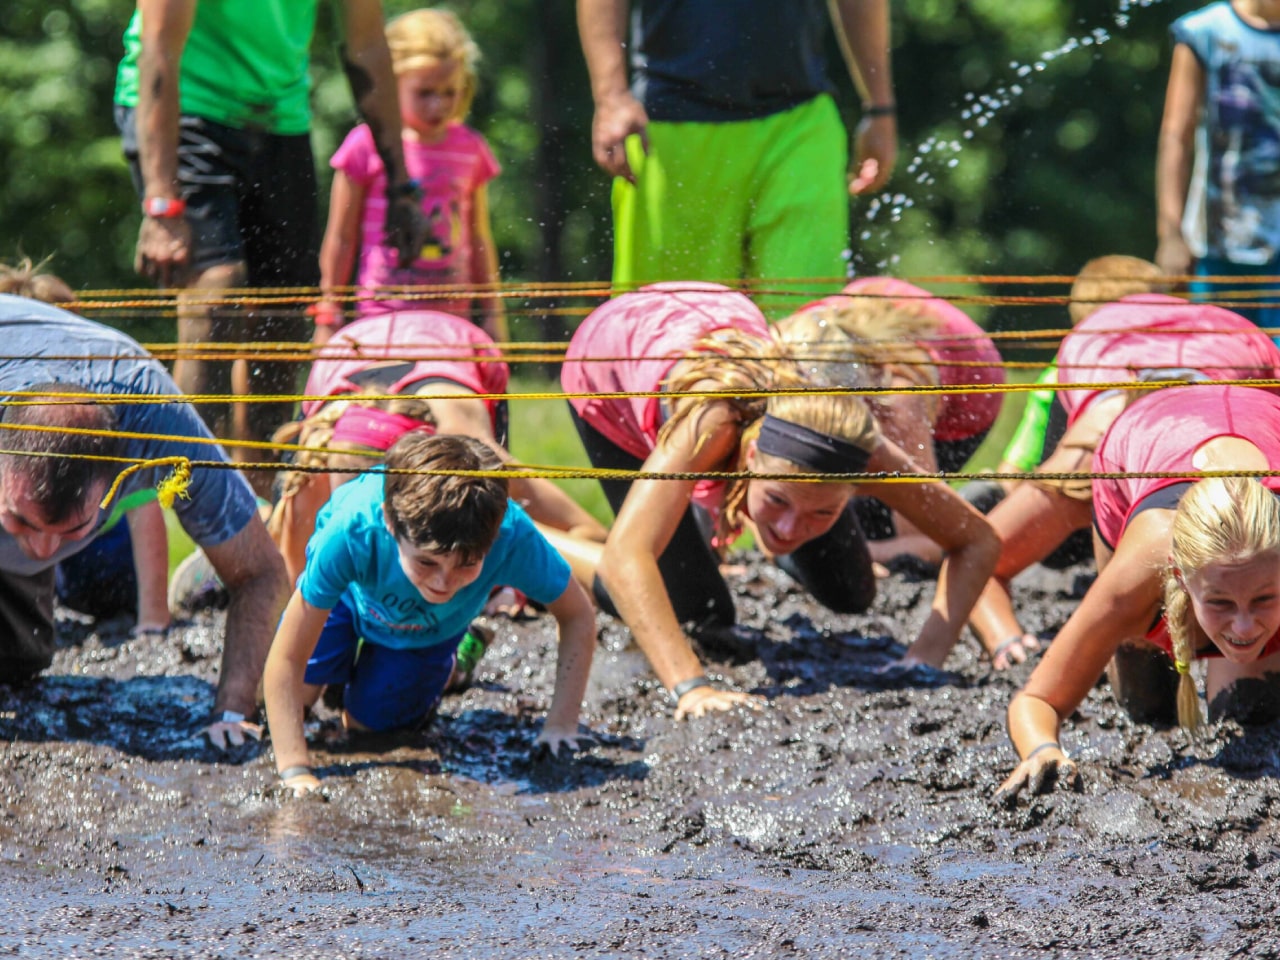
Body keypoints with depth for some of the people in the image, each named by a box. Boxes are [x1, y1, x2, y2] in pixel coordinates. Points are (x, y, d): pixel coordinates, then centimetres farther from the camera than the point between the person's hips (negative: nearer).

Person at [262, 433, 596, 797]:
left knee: (366, 722, -3)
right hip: (350, 593, 0)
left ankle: (446, 665, 28)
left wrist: (561, 725, -33)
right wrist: (295, 772, -51)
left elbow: (578, 617, -25)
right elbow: (285, 661, -42)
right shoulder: (353, 531, -49)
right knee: (292, 698, -6)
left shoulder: (513, 538, -46)